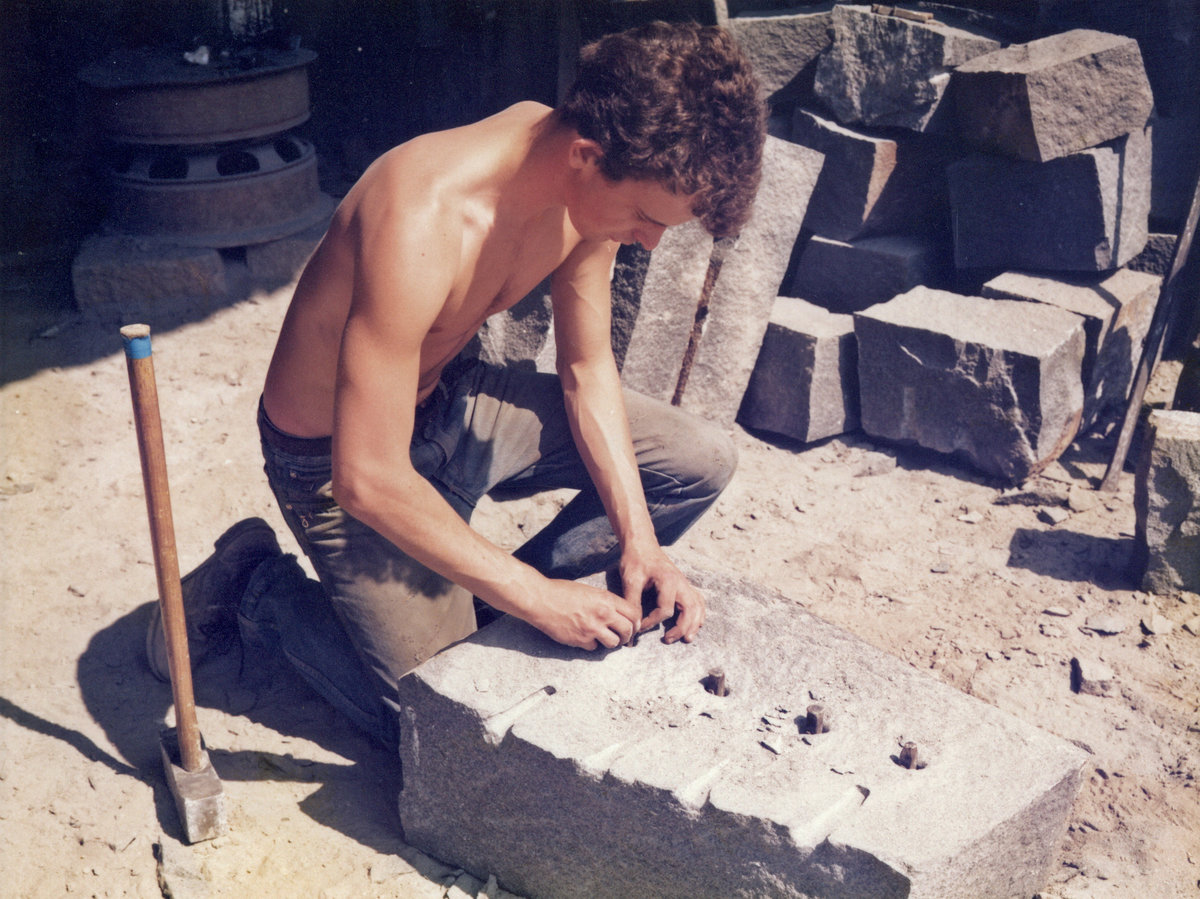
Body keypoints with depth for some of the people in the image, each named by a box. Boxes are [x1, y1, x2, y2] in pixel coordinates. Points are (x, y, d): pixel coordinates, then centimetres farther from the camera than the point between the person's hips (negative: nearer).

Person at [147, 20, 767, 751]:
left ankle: (487, 603, 9)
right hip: (335, 456, -7)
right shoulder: (422, 223, -38)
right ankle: (255, 586, 13)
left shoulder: (595, 182, -14)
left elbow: (589, 368, -1)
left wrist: (639, 539, -11)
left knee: (704, 462, 0)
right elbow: (368, 481, -34)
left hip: (452, 399, 7)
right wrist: (536, 598, -27)